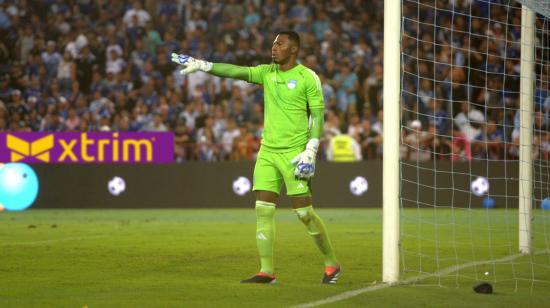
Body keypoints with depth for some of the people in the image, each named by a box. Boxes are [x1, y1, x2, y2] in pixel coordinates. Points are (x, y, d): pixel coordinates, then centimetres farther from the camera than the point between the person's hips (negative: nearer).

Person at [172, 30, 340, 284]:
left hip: (294, 154, -6)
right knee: (263, 209, -3)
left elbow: (318, 116, -8)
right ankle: (266, 271, -2)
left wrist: (310, 152, -15)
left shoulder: (307, 77, -5)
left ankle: (331, 263, 11)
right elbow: (235, 71, 3)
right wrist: (201, 65, -9)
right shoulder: (267, 73, 11)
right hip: (268, 151, 6)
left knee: (304, 212, -5)